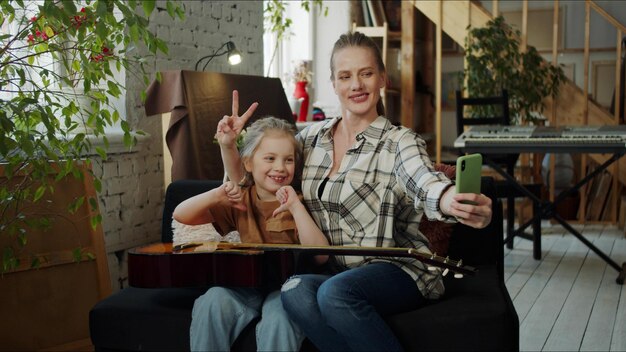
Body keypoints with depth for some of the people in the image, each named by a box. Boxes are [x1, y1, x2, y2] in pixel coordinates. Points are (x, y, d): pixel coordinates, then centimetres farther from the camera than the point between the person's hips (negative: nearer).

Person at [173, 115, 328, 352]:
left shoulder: (299, 204, -1)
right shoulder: (239, 202, 7)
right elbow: (181, 215, 2)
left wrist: (296, 207, -22)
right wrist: (218, 195, -15)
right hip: (247, 283, 3)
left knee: (279, 319, -34)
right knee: (211, 304, -28)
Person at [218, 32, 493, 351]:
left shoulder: (399, 142, -5)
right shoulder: (313, 137, 11)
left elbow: (426, 183, -28)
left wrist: (457, 203, -52)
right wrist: (228, 145, 1)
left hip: (396, 271, -4)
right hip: (333, 273, 4)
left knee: (335, 293, -35)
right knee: (295, 290, -30)